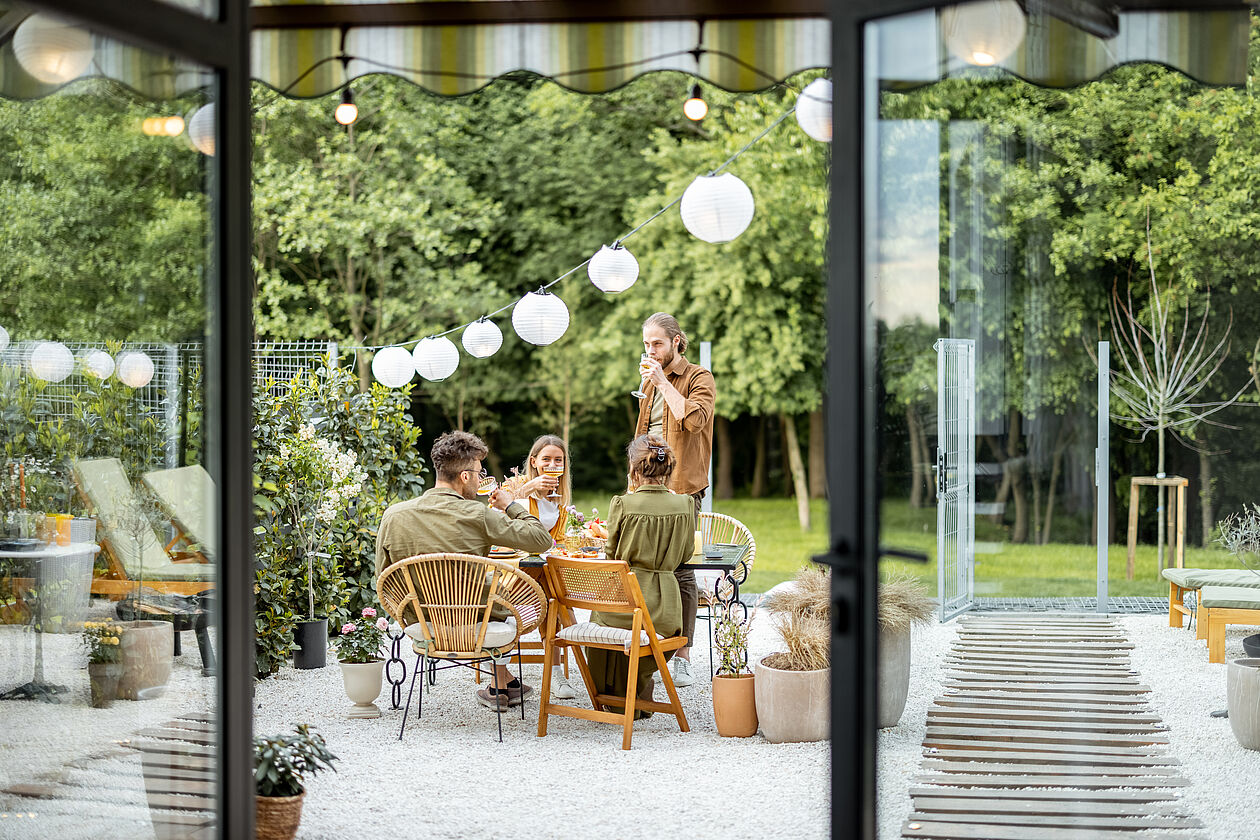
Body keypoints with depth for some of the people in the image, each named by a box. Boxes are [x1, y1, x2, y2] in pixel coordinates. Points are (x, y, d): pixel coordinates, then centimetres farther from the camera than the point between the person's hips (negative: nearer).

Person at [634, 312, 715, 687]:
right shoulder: (649, 382, 20)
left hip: (680, 487, -6)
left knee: (680, 570, -7)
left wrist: (663, 382, -15)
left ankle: (683, 657, -4)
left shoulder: (699, 379, -2)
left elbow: (693, 419, -21)